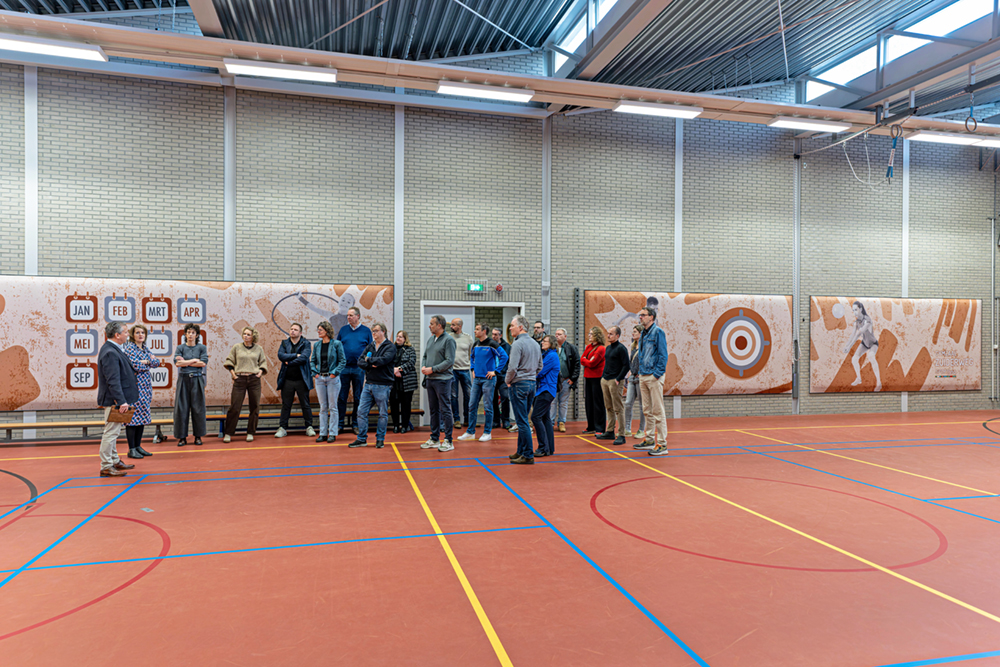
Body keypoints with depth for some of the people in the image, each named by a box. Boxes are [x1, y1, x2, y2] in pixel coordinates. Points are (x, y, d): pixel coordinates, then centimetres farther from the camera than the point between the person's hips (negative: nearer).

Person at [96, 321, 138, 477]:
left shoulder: (113, 349, 11)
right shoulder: (110, 353, -22)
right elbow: (113, 380, -25)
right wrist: (121, 401, -25)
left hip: (115, 399, 11)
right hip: (113, 400, -11)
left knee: (113, 432, 19)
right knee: (111, 432, -3)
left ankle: (115, 461, 31)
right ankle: (106, 467, 4)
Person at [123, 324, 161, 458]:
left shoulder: (145, 348, 15)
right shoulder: (129, 348, -8)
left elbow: (156, 362, 8)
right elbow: (135, 365, -19)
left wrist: (145, 361, -8)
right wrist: (148, 362, -4)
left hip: (145, 385, 8)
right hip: (134, 385, -8)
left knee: (142, 416, 10)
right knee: (133, 417, -4)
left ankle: (138, 446, 18)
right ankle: (131, 449, 2)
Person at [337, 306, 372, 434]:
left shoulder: (366, 331, 3)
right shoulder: (343, 330, 8)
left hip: (359, 369, -1)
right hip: (344, 368, 1)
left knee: (358, 398, 6)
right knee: (342, 397, 3)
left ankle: (356, 424, 16)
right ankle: (340, 424, 11)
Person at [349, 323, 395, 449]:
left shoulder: (390, 347, -4)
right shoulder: (370, 346, 13)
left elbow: (383, 359, -21)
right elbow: (360, 361, 6)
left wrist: (368, 359, -7)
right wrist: (370, 365, -13)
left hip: (382, 386, -5)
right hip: (368, 384, 6)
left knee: (383, 414, 3)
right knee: (362, 412, 5)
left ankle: (380, 439, 15)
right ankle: (362, 439, 14)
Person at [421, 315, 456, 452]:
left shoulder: (448, 340, -10)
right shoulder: (431, 339, 14)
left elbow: (450, 361, -15)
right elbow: (425, 356, 21)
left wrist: (432, 369, -16)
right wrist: (423, 366, 0)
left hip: (442, 380, -8)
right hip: (430, 379, 8)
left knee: (445, 410, -4)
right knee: (433, 410, 14)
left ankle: (448, 441, 2)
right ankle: (434, 439, 23)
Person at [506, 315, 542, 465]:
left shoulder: (518, 344, -15)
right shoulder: (535, 344, 12)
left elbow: (512, 368, -20)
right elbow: (540, 366, 19)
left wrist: (508, 381, -4)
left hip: (519, 384, -8)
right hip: (532, 384, 8)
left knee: (522, 421, -4)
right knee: (523, 420, 15)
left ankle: (528, 455, -1)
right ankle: (521, 451, 22)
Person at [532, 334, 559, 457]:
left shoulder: (552, 356, -13)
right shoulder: (546, 354, 17)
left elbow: (540, 372, -16)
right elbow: (540, 370, 17)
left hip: (546, 390, -10)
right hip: (543, 389, 10)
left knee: (536, 417, -11)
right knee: (545, 418, 12)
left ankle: (544, 448, -6)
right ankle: (550, 448, 18)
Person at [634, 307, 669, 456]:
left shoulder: (657, 332, -9)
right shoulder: (643, 334, 16)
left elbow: (663, 354, -13)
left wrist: (657, 374, -17)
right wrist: (640, 372, 13)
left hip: (654, 377, -9)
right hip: (643, 377, 9)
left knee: (658, 411, -7)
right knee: (647, 410, 14)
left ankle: (662, 444, -3)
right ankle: (649, 440, 24)